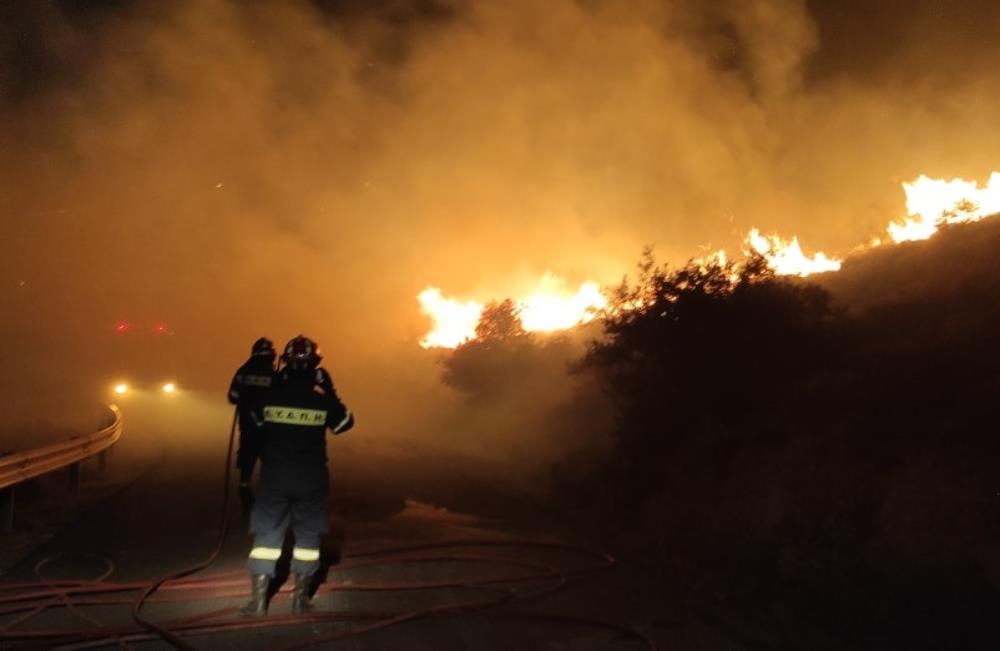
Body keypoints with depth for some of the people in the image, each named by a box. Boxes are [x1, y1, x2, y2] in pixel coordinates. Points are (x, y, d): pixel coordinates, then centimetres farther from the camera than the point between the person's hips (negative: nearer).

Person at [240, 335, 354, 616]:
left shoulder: (270, 394, -7)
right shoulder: (322, 397, -9)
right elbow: (345, 422, 6)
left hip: (274, 474, 0)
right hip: (311, 476, 0)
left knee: (267, 533, 9)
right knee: (308, 535, 13)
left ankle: (259, 597, 7)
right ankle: (301, 596, 15)